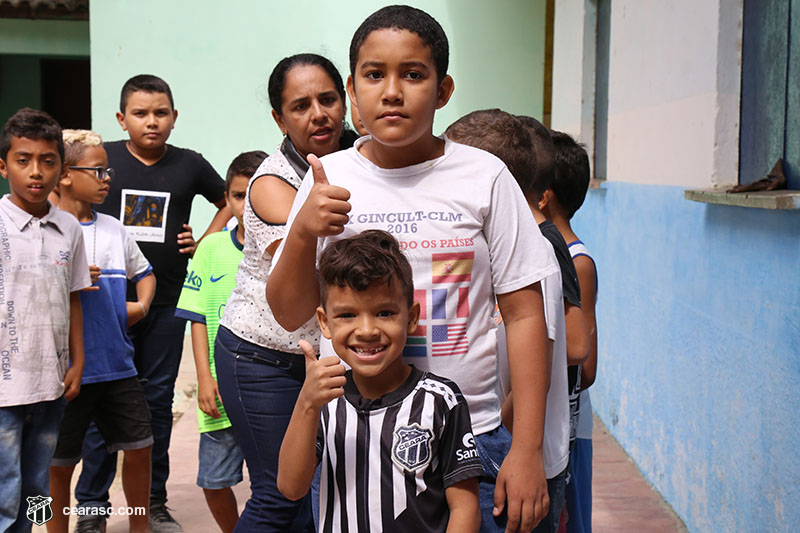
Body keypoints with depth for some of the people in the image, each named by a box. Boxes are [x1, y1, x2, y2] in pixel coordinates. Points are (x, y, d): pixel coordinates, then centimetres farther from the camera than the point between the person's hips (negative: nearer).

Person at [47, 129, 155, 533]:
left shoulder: (114, 229, 10)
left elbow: (144, 272, 24)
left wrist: (141, 305, 7)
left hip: (117, 364, 5)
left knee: (139, 446, 10)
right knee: (60, 463, 7)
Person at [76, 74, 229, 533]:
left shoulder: (189, 164, 2)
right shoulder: (103, 157, -1)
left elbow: (231, 201, 16)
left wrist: (204, 242, 4)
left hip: (166, 303, 2)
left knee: (158, 400, 10)